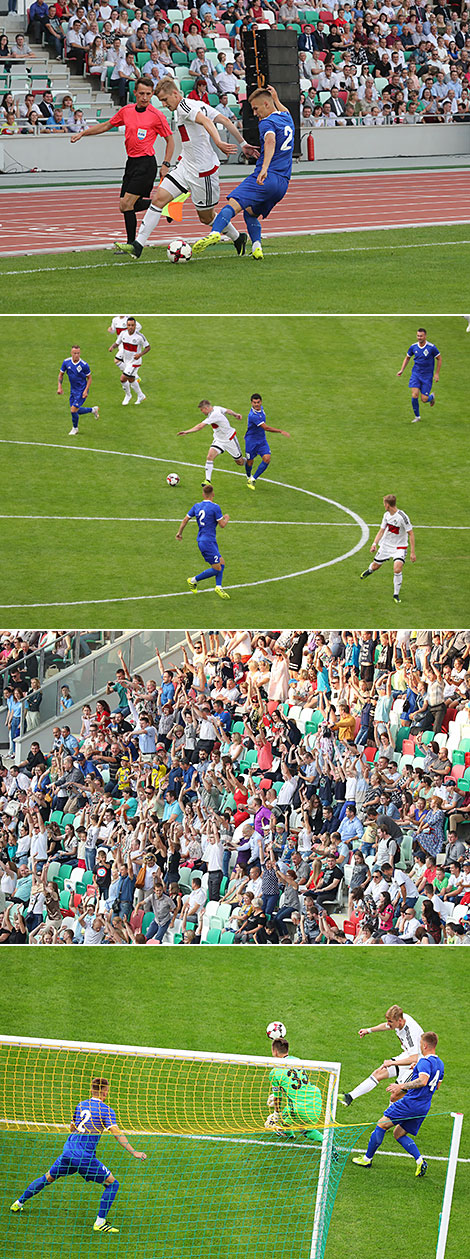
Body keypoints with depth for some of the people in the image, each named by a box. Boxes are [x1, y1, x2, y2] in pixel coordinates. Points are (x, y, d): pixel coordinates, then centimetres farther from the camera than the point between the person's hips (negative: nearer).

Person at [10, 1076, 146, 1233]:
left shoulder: (80, 1106, 12)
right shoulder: (106, 1110, -7)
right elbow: (117, 1135, -14)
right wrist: (133, 1152, -13)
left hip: (67, 1152, 6)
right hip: (85, 1157, -6)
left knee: (48, 1178, 26)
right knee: (112, 1184, 4)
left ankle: (19, 1203, 34)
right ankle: (100, 1222, -2)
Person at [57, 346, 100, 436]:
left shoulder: (84, 365, -18)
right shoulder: (66, 362, -7)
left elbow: (89, 378, -6)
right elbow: (61, 374, 7)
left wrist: (86, 390, -16)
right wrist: (59, 387, -4)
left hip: (82, 391, -6)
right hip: (73, 390, 6)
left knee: (73, 410, -9)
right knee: (76, 411, 10)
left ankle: (75, 428, 18)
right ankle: (93, 410, 36)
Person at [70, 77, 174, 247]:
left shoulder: (156, 116, -7)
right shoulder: (126, 111, 8)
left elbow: (170, 140, 1)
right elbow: (106, 126, 22)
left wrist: (166, 164, -7)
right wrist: (82, 133, 17)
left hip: (146, 164, -7)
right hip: (131, 163, 7)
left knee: (127, 204, -13)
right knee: (124, 206, 4)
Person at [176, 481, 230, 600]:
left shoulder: (197, 506, 6)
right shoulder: (215, 507, -14)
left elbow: (185, 519, 9)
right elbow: (222, 525, -11)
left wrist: (179, 533, 22)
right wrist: (227, 518, 11)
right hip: (207, 542, -9)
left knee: (221, 563, 14)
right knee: (217, 568, -3)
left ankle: (219, 587, 11)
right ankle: (194, 580, 5)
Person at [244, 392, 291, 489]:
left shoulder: (261, 408, -2)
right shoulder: (253, 415, -29)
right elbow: (266, 428, -31)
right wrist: (281, 431, -29)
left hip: (262, 440, 6)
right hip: (251, 440, -6)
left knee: (267, 459, -12)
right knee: (250, 462, 7)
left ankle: (253, 479, 0)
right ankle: (248, 476, 40)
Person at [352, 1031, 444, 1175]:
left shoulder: (425, 1062, -16)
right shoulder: (439, 1064, 14)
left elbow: (423, 1081, -32)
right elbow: (437, 1085, 27)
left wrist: (401, 1086, -29)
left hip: (411, 1102, -9)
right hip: (424, 1108, 9)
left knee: (382, 1124, 2)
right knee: (399, 1134, 18)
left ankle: (367, 1158, 8)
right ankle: (420, 1161, 2)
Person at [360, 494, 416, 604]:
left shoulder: (402, 517, -23)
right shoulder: (386, 515, -2)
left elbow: (411, 534, -18)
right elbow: (381, 530, 9)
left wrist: (412, 552, -20)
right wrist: (375, 543, -6)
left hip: (399, 547, -6)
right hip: (386, 545, 6)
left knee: (397, 569, -24)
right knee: (375, 566, 16)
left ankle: (396, 595, -6)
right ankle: (369, 570, 56)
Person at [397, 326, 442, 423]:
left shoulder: (431, 347, -13)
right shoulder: (413, 347, -3)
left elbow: (439, 359, -1)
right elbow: (407, 357, 15)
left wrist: (437, 374, -3)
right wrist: (402, 370, 6)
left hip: (427, 376, -2)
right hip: (416, 374, 2)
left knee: (424, 399, -5)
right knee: (414, 395, -14)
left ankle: (431, 397, 33)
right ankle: (417, 416, 5)